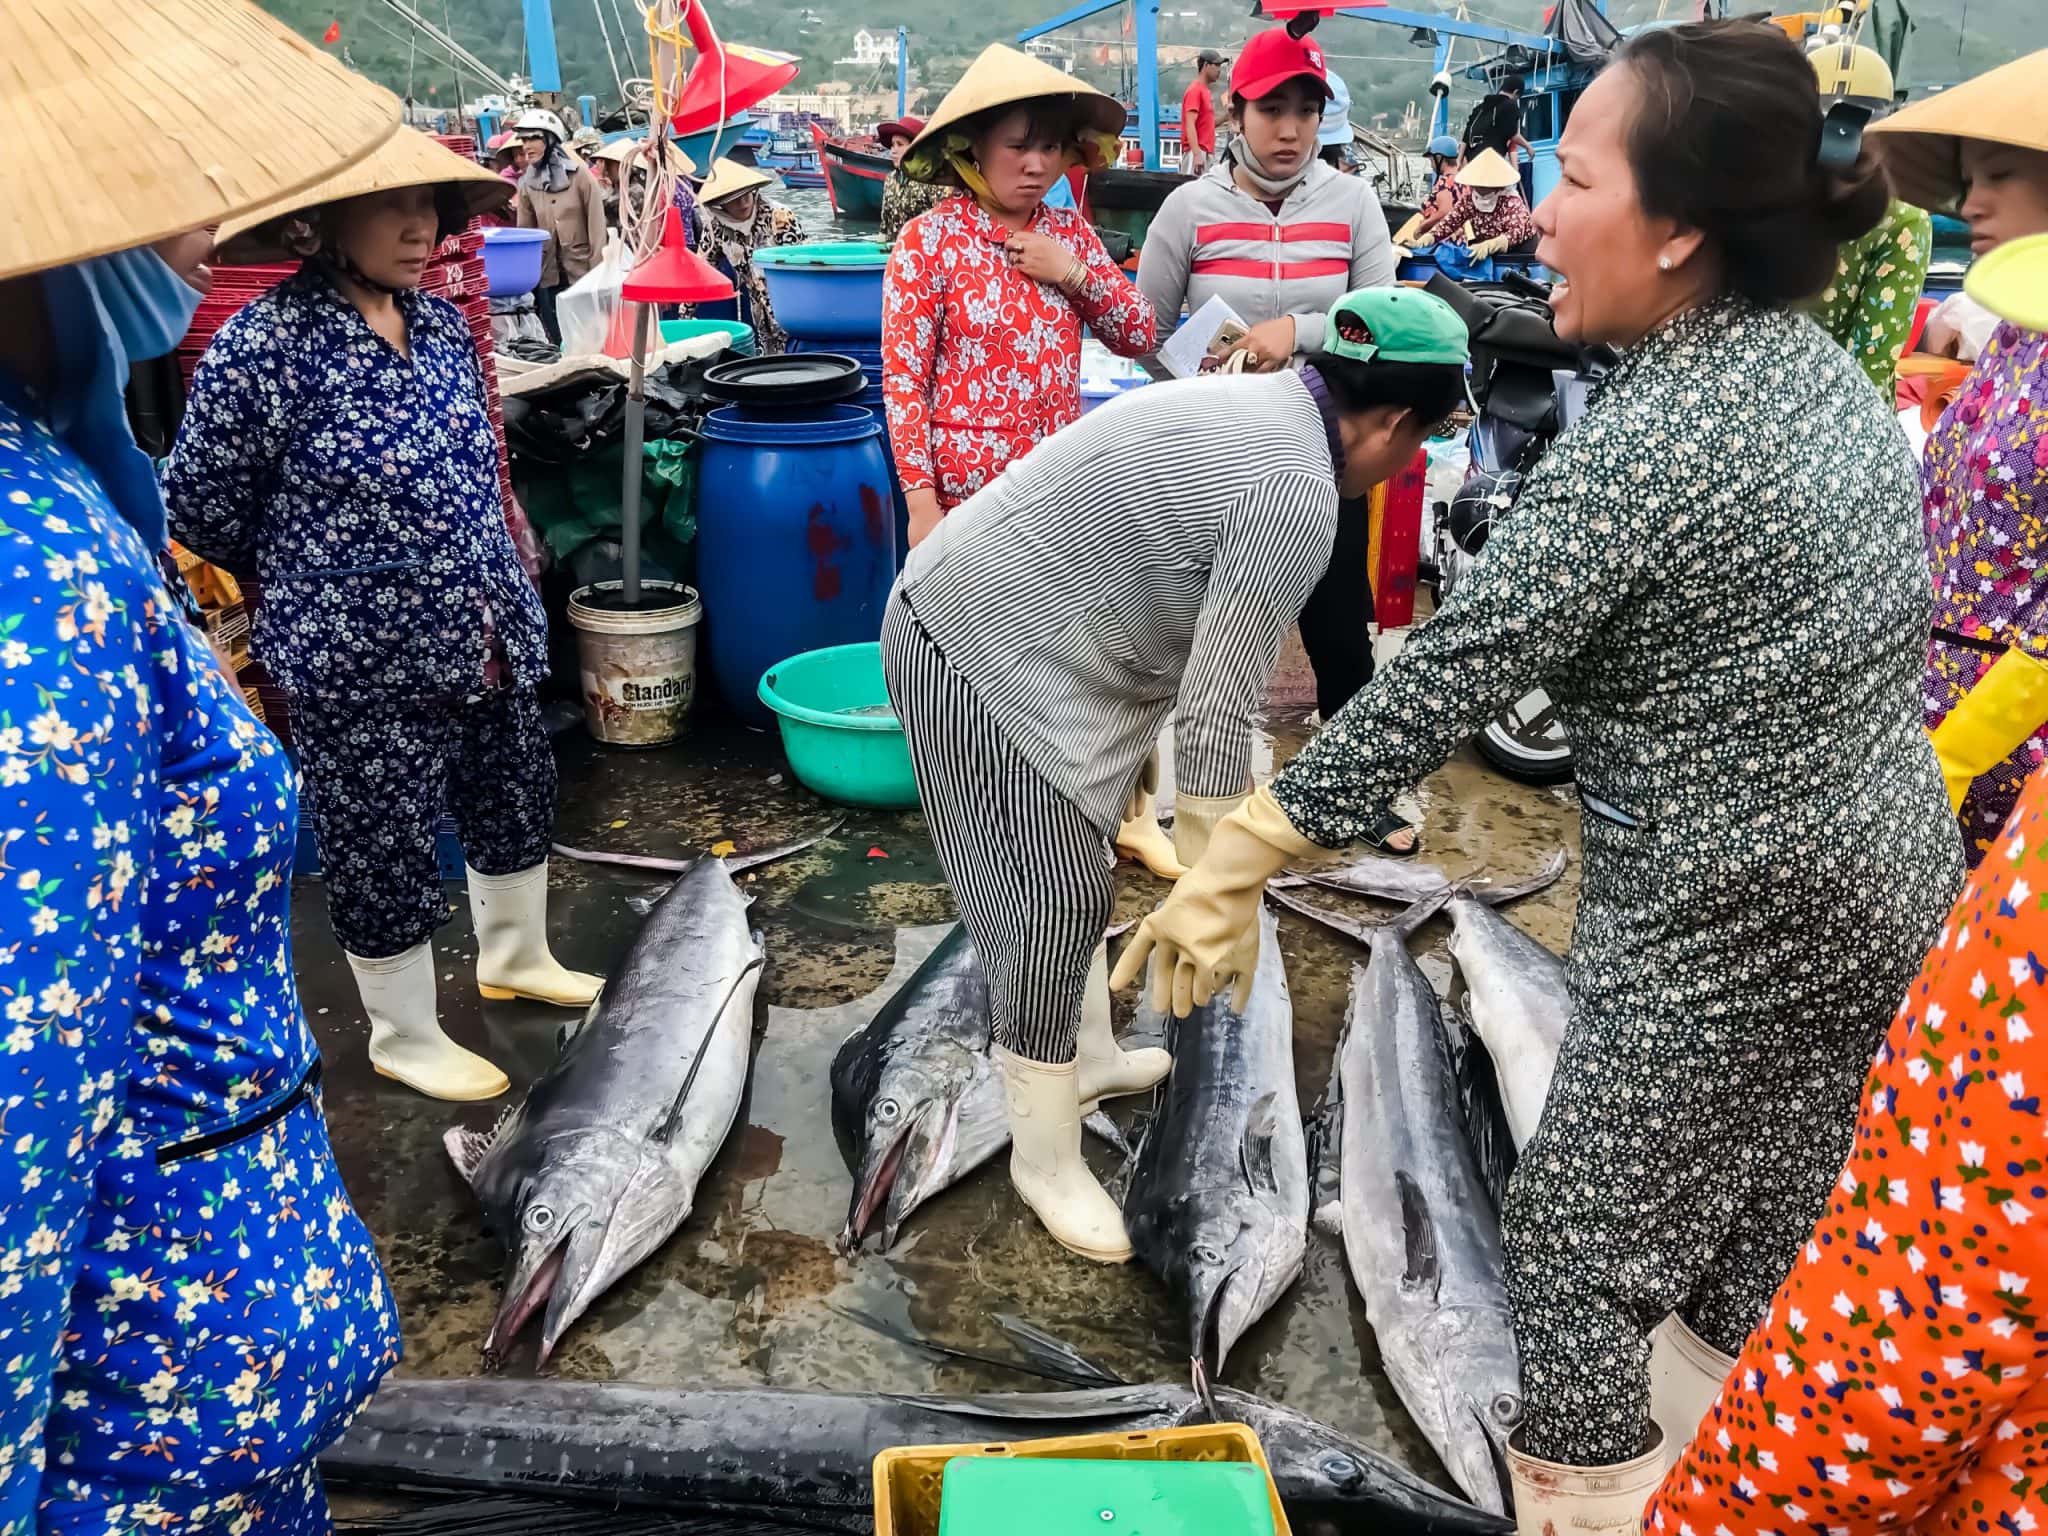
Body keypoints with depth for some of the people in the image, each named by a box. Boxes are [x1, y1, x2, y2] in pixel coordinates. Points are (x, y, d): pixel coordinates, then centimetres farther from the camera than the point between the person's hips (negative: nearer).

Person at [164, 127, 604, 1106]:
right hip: (362, 661, -7)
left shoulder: (440, 324, 2)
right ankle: (405, 1038, 30)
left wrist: (494, 593, 14)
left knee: (516, 798, 21)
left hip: (482, 640, 7)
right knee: (382, 847, 8)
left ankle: (516, 957, 47)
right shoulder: (262, 344, -18)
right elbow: (198, 508, -10)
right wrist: (319, 580, 4)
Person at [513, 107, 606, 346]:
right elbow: (524, 231, 9)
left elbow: (596, 225, -5)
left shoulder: (580, 174, -3)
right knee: (558, 341, 7)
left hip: (581, 271, -4)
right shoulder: (527, 183, 7)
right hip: (548, 277, 4)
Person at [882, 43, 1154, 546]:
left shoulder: (1068, 232, 7)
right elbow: (903, 381, -9)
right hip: (967, 491, -4)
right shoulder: (928, 238, -8)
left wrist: (1073, 273, -7)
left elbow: (1139, 336, 9)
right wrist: (921, 504, -15)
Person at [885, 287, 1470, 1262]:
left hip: (962, 609, 10)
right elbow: (1218, 714, -19)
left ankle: (1088, 1058, 39)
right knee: (1058, 897, -3)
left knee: (1072, 870, 21)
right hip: (976, 652, -10)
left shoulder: (1252, 403, 11)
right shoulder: (1298, 495, -19)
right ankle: (1046, 1158, 13)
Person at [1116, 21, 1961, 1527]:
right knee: (1767, 1230, 25)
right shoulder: (1820, 361, 2)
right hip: (1889, 887, 9)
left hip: (1731, 937, -9)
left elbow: (1442, 684, -25)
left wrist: (1236, 865, -19)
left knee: (1579, 1236, 10)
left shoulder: (1642, 446, -25)